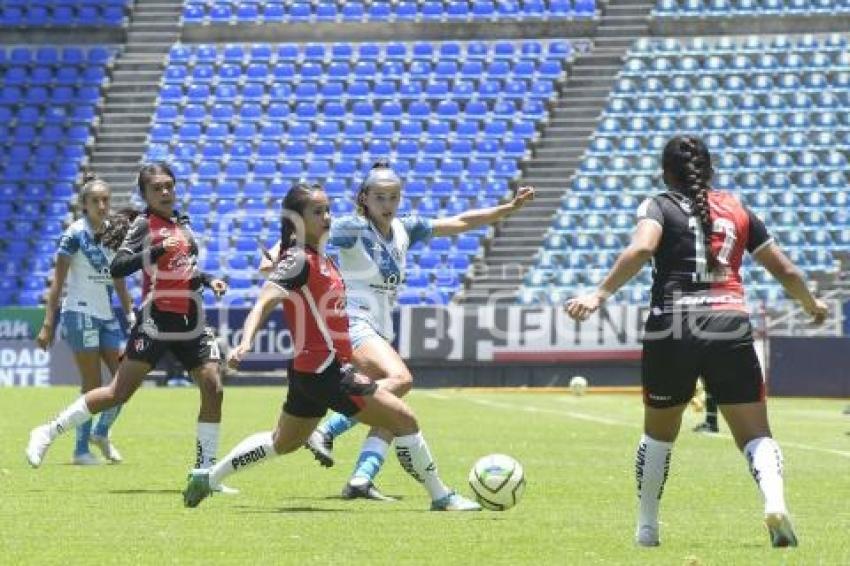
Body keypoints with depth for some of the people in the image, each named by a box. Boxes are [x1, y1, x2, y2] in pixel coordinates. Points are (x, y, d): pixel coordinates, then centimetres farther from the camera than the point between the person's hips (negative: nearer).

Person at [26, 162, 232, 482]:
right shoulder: (143, 224, -5)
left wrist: (208, 280, 13)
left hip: (191, 323, 6)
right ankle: (48, 433, 3)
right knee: (119, 392, -8)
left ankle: (205, 471, 1)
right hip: (156, 322, -6)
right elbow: (117, 267, -19)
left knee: (213, 388, -7)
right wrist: (158, 250, -29)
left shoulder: (181, 222, 14)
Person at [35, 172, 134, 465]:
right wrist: (48, 323, -14)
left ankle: (101, 432, 22)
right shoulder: (75, 234, -9)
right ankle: (81, 450, 4)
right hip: (80, 314, -6)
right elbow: (58, 282, -10)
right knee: (93, 385, -7)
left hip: (107, 316, 6)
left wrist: (131, 316, 12)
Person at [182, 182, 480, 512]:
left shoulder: (319, 259, 12)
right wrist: (245, 343, -38)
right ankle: (441, 497, -2)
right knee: (403, 419, -9)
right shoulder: (299, 260, -15)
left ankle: (207, 478, 32)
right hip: (325, 370, -10)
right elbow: (264, 303, -25)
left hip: (309, 370, 10)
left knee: (283, 443, 26)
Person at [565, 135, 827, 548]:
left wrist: (600, 294, -19)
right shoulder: (737, 211, 17)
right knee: (755, 435, 1)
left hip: (671, 329, -1)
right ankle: (774, 499, -28)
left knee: (659, 433, 22)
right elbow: (785, 271, 22)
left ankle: (646, 527, 26)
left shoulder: (659, 206, 7)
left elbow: (641, 249, -15)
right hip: (731, 327, 1)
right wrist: (811, 304, 41)